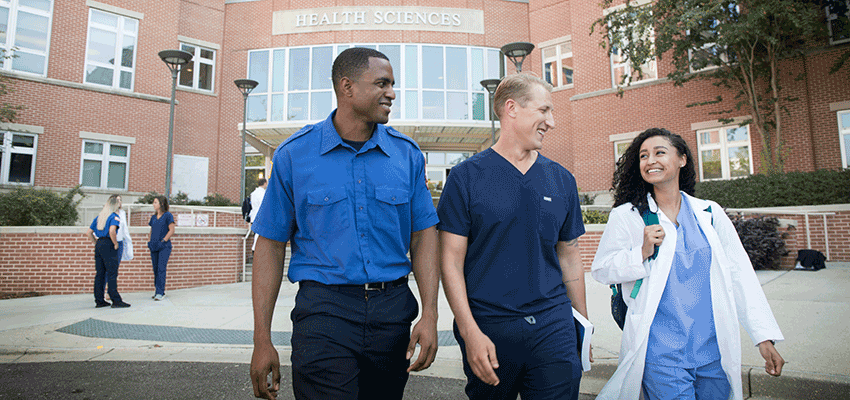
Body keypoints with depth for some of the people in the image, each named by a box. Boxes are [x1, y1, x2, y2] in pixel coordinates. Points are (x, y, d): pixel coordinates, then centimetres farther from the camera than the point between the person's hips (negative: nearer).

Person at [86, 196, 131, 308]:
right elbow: (112, 231, -24)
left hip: (98, 244, 8)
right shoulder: (114, 216, -7)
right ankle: (116, 300, -6)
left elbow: (88, 233, 18)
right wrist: (115, 244, -13)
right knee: (112, 274, -6)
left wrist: (97, 242, 17)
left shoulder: (99, 217, 16)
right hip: (108, 245, -8)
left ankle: (99, 300, 14)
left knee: (99, 273, 10)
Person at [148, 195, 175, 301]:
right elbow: (152, 230, 21)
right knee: (155, 268, 8)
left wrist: (163, 241, -12)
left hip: (164, 246, -6)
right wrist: (150, 242, 9)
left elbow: (171, 230, -8)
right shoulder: (153, 217, 14)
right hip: (154, 246, 6)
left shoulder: (167, 215, -4)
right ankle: (157, 290, 16)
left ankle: (160, 292, -7)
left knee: (161, 268, -10)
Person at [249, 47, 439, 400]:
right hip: (324, 309, -2)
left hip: (393, 308, 3)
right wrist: (262, 339, -1)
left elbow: (424, 235, 6)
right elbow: (270, 245, 1)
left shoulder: (407, 153, 4)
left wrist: (429, 315, -4)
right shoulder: (294, 154, -1)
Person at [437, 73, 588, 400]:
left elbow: (569, 256, 14)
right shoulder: (466, 176, -5)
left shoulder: (562, 180, 8)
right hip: (488, 328, -2)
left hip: (553, 327, 3)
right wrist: (470, 332, -14)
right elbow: (451, 261, -7)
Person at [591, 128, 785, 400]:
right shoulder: (626, 216, -3)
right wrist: (642, 253, -17)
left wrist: (764, 336, 2)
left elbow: (740, 273, 7)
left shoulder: (710, 213, 6)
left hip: (715, 349, 4)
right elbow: (601, 270, -1)